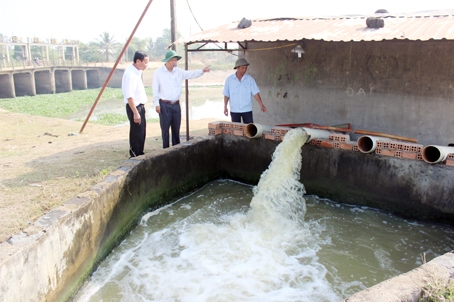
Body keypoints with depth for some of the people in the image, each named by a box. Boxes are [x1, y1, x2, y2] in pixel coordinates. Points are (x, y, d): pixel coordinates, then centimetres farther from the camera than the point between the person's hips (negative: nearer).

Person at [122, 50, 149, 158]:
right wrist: (135, 112, -27)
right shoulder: (130, 74, -21)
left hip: (140, 106, 10)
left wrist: (141, 108, 17)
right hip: (134, 107, -10)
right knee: (137, 134, -3)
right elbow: (129, 96, -26)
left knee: (142, 133, 18)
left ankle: (140, 155, 30)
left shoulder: (137, 72, 9)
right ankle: (134, 157, 8)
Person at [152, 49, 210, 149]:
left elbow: (191, 74, 5)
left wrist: (202, 71, -11)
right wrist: (157, 104, -9)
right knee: (165, 129, 2)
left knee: (176, 129, 11)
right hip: (164, 105, -4)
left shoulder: (179, 71, 6)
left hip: (176, 104, 4)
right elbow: (155, 90, -5)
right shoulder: (158, 72, -5)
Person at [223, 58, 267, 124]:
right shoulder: (229, 79, 0)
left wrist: (261, 104, -16)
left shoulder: (250, 79, -2)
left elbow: (255, 93, -5)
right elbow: (226, 95, 4)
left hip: (247, 110, 0)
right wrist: (225, 107, -3)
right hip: (234, 110, 0)